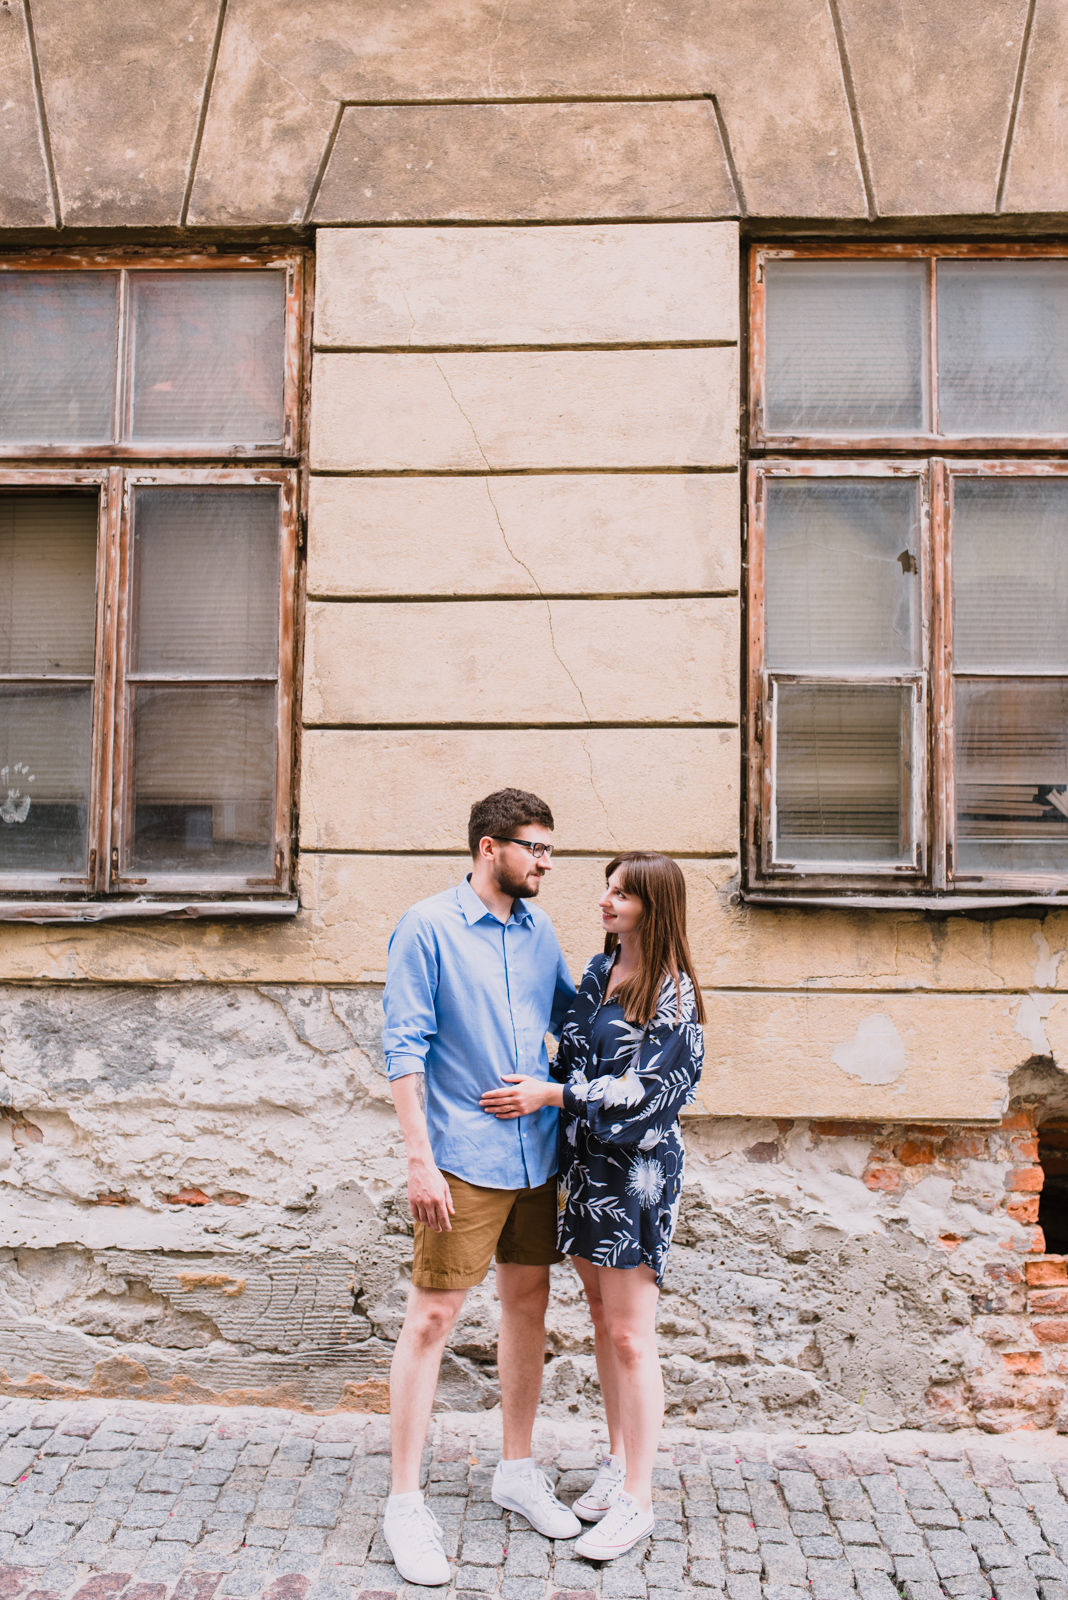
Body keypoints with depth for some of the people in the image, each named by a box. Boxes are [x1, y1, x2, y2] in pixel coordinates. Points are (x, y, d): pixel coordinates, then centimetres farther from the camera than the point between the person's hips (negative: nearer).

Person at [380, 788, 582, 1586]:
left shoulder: (539, 928, 8)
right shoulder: (428, 927, -10)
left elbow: (571, 1015, 20)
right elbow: (404, 1047, -12)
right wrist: (420, 1159, -16)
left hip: (537, 1154, 7)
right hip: (464, 1159, -6)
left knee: (529, 1303, 16)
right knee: (431, 1319, 0)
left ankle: (518, 1469, 33)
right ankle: (406, 1503, 14)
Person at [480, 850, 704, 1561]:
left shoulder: (673, 992, -15)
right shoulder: (599, 970, 8)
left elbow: (645, 1093, -19)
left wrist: (551, 1095, -18)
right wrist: (531, 1086, 5)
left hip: (637, 1170, -8)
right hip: (584, 1162, 8)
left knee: (630, 1336, 0)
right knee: (601, 1315, 17)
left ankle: (636, 1500, 13)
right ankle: (619, 1459, 34)